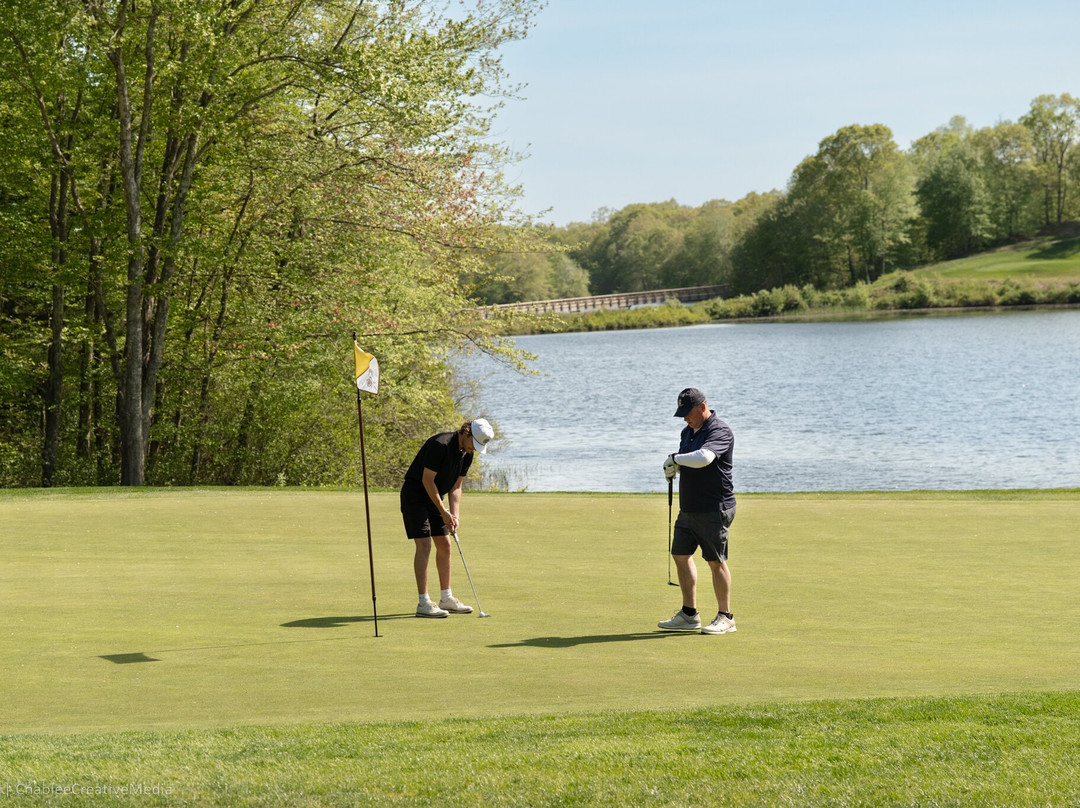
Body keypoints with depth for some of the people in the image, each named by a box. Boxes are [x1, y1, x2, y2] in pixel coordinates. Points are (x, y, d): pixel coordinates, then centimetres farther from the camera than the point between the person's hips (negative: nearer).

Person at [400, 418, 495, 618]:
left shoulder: (467, 453, 1)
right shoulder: (440, 445, -26)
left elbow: (456, 486, 6)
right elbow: (427, 480, -23)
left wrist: (455, 515, -6)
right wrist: (443, 511, -18)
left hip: (434, 497, 9)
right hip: (415, 495, -9)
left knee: (444, 545, 8)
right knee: (424, 545, -14)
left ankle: (446, 598, 15)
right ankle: (423, 603, -14)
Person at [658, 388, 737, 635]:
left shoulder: (720, 431, -15)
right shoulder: (688, 432, 14)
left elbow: (704, 458, -33)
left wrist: (675, 459, -18)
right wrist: (672, 467, 0)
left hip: (714, 510, -9)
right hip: (689, 509, 9)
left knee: (716, 561, -5)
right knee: (681, 555, 9)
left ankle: (725, 618, 3)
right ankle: (689, 615, 17)